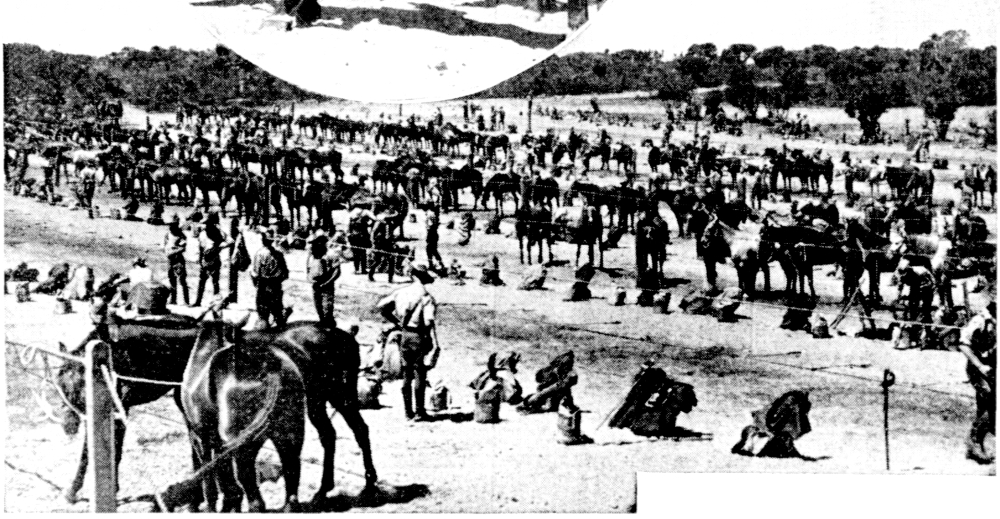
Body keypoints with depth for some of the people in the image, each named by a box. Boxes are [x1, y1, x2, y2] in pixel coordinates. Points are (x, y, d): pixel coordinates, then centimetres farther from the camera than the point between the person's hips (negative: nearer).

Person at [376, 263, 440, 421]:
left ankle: (408, 412, 17)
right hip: (419, 337, -5)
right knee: (419, 374, 4)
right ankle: (419, 412, 6)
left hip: (404, 335, 5)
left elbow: (381, 306, 1)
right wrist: (435, 343, -17)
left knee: (406, 374, 13)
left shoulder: (401, 291, 1)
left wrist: (396, 322, 10)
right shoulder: (426, 296, -13)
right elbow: (429, 322, -21)